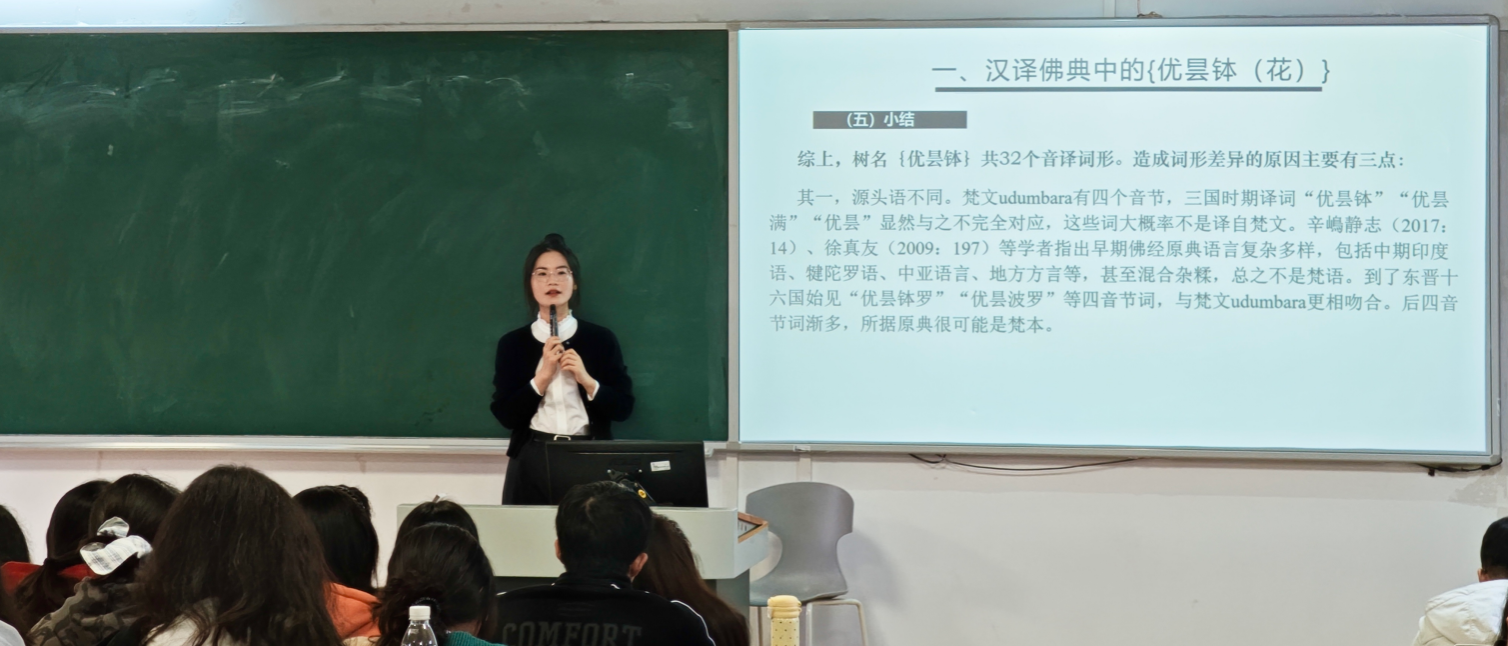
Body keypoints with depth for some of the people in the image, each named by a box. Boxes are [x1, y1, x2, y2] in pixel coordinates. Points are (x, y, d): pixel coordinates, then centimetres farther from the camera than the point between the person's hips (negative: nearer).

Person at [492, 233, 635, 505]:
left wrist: (587, 381, -12)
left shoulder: (601, 339, 4)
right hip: (533, 461, 0)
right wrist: (542, 377, -12)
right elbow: (505, 415, -2)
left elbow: (623, 407, 3)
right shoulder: (512, 343, 5)